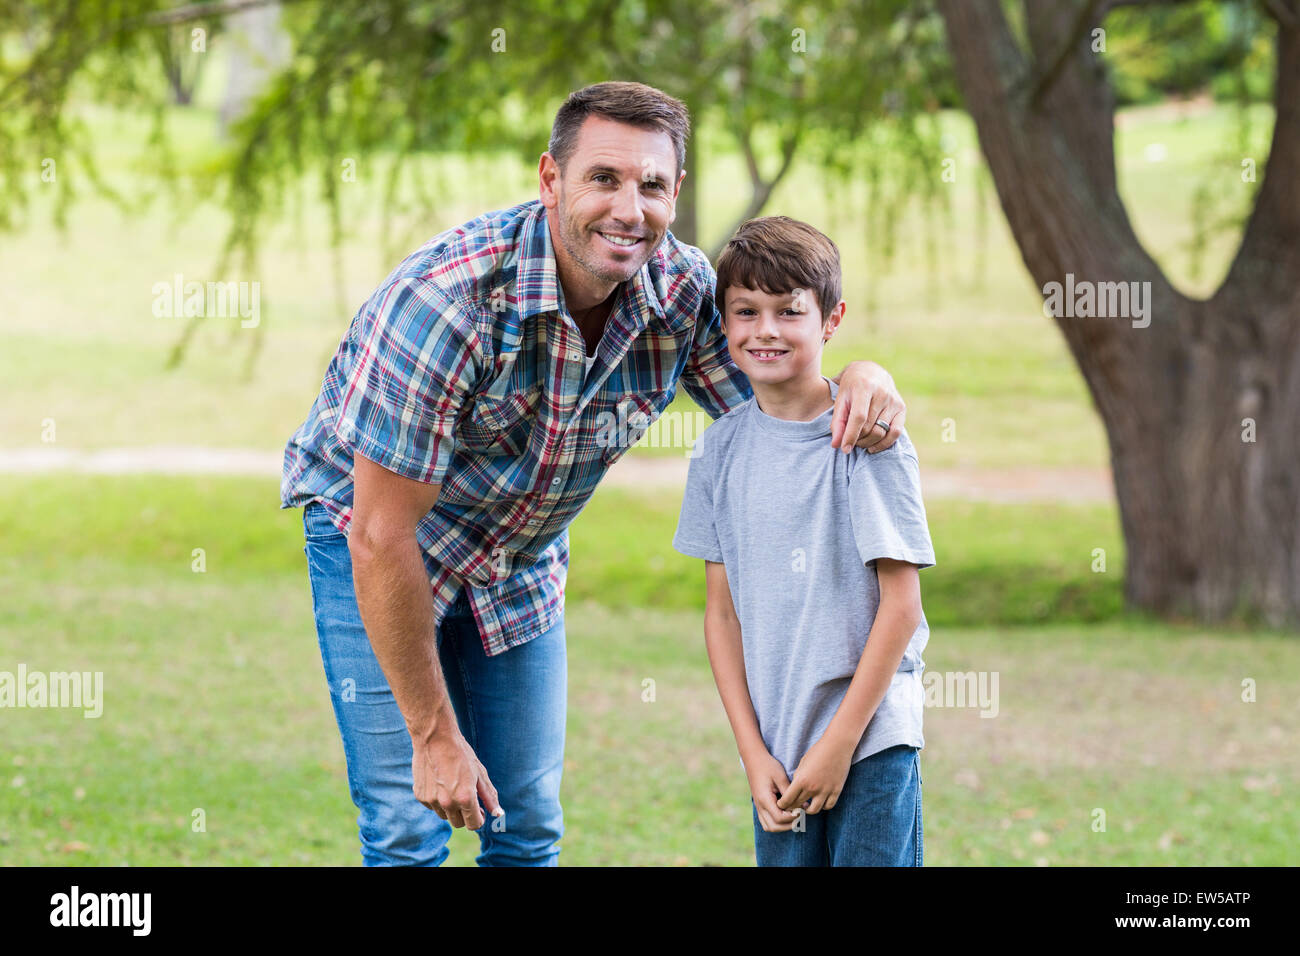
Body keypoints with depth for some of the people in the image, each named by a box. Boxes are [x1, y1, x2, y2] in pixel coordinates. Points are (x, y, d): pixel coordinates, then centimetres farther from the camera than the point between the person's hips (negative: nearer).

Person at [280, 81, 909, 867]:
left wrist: (863, 377, -29)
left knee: (529, 830, 6)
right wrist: (434, 735, -24)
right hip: (375, 546, -5)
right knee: (409, 832, -11)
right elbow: (383, 537, -30)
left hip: (523, 560, 5)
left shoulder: (682, 291, -17)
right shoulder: (444, 301, -34)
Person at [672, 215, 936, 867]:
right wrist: (753, 751, 0)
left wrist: (839, 742, -10)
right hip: (775, 746, 4)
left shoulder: (867, 437, -8)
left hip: (871, 740, -4)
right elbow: (722, 611, 8)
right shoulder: (722, 447, 5)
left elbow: (901, 605, -9)